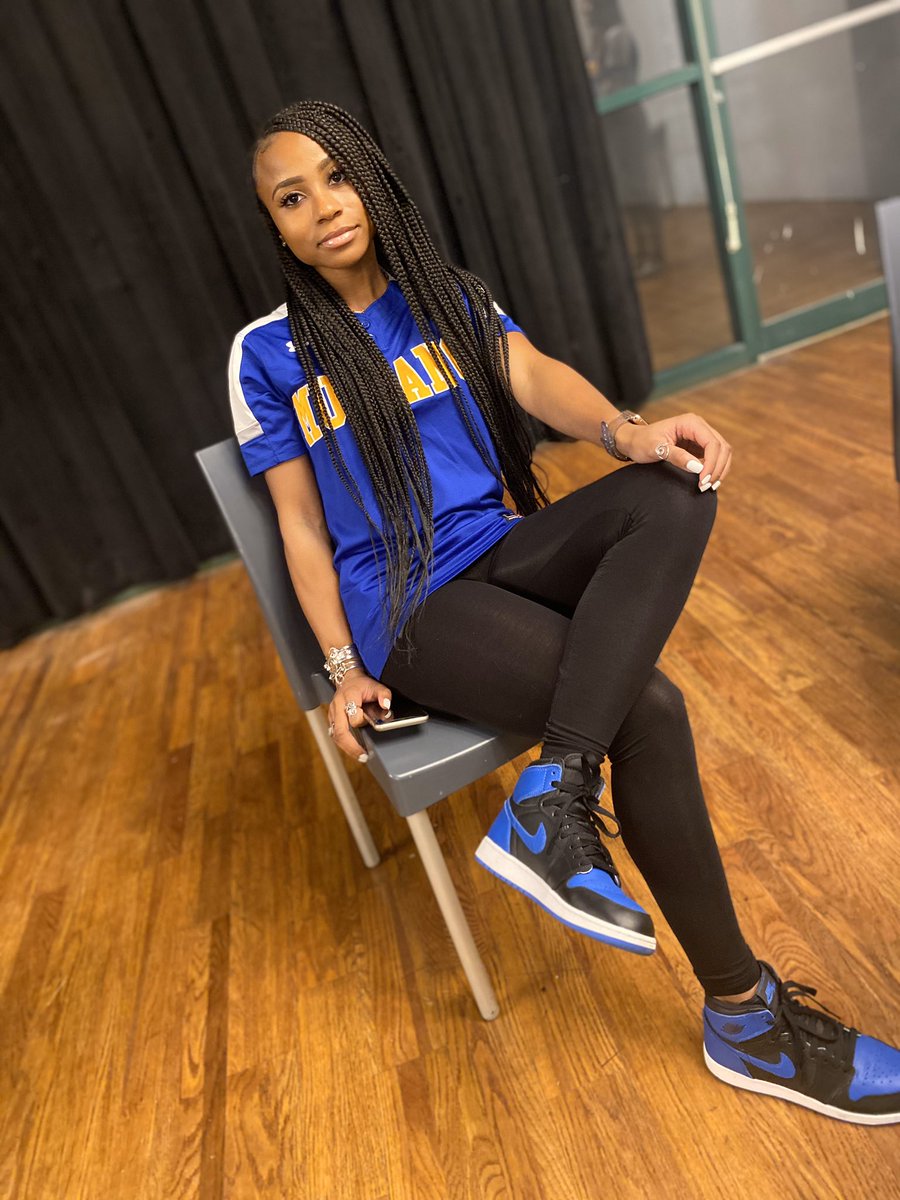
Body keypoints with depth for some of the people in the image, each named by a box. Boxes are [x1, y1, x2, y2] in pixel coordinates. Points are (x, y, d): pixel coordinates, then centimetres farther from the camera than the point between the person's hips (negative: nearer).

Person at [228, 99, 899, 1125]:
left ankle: (550, 799, -30)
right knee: (647, 709, -25)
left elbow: (533, 377, -3)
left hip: (502, 549, 5)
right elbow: (301, 524, 2)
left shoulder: (447, 297, 14)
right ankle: (744, 1018, -9)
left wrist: (626, 430, -26)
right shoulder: (268, 354, 3)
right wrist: (343, 667, -7)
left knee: (676, 493, -25)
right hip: (409, 606, -5)